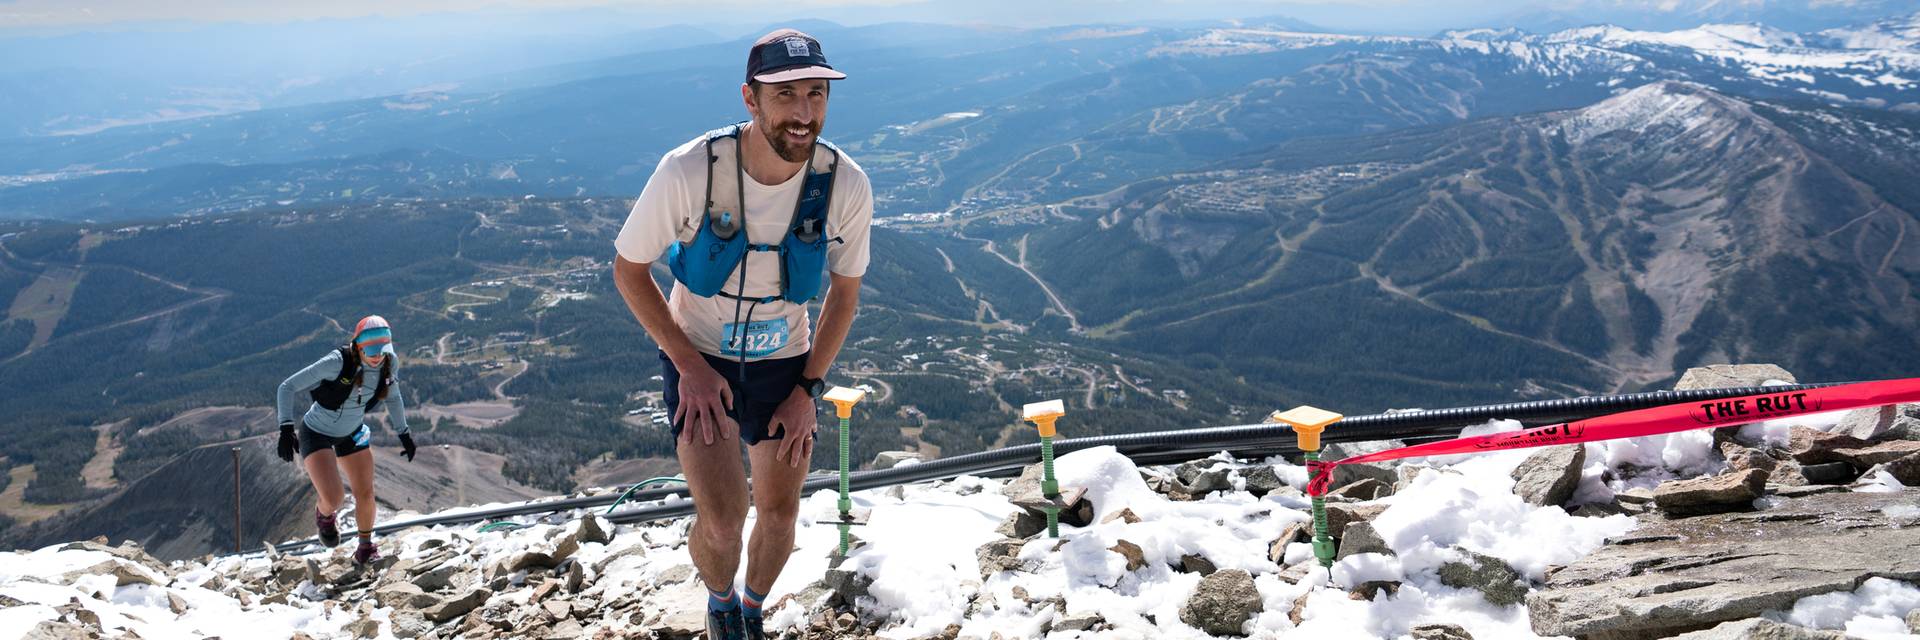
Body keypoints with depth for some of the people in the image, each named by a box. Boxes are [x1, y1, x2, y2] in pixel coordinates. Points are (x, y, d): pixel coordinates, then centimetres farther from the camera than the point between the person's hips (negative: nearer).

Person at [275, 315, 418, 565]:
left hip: (352, 432, 5)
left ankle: (365, 549, 32)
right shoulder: (337, 362, -33)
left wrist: (403, 433, 7)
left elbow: (393, 397, 6)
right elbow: (288, 387, -26)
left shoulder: (389, 364, -16)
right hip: (316, 434, -5)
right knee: (334, 499, -17)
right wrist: (286, 428, -35)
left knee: (365, 493, 8)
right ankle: (324, 515, 22)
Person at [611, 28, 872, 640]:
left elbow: (844, 291, -3)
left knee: (779, 514, 10)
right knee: (721, 521, -10)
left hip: (785, 364, 2)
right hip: (698, 362, -2)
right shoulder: (688, 171, -27)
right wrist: (689, 366, -14)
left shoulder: (846, 185, -20)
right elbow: (628, 270, -11)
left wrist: (809, 388, -5)